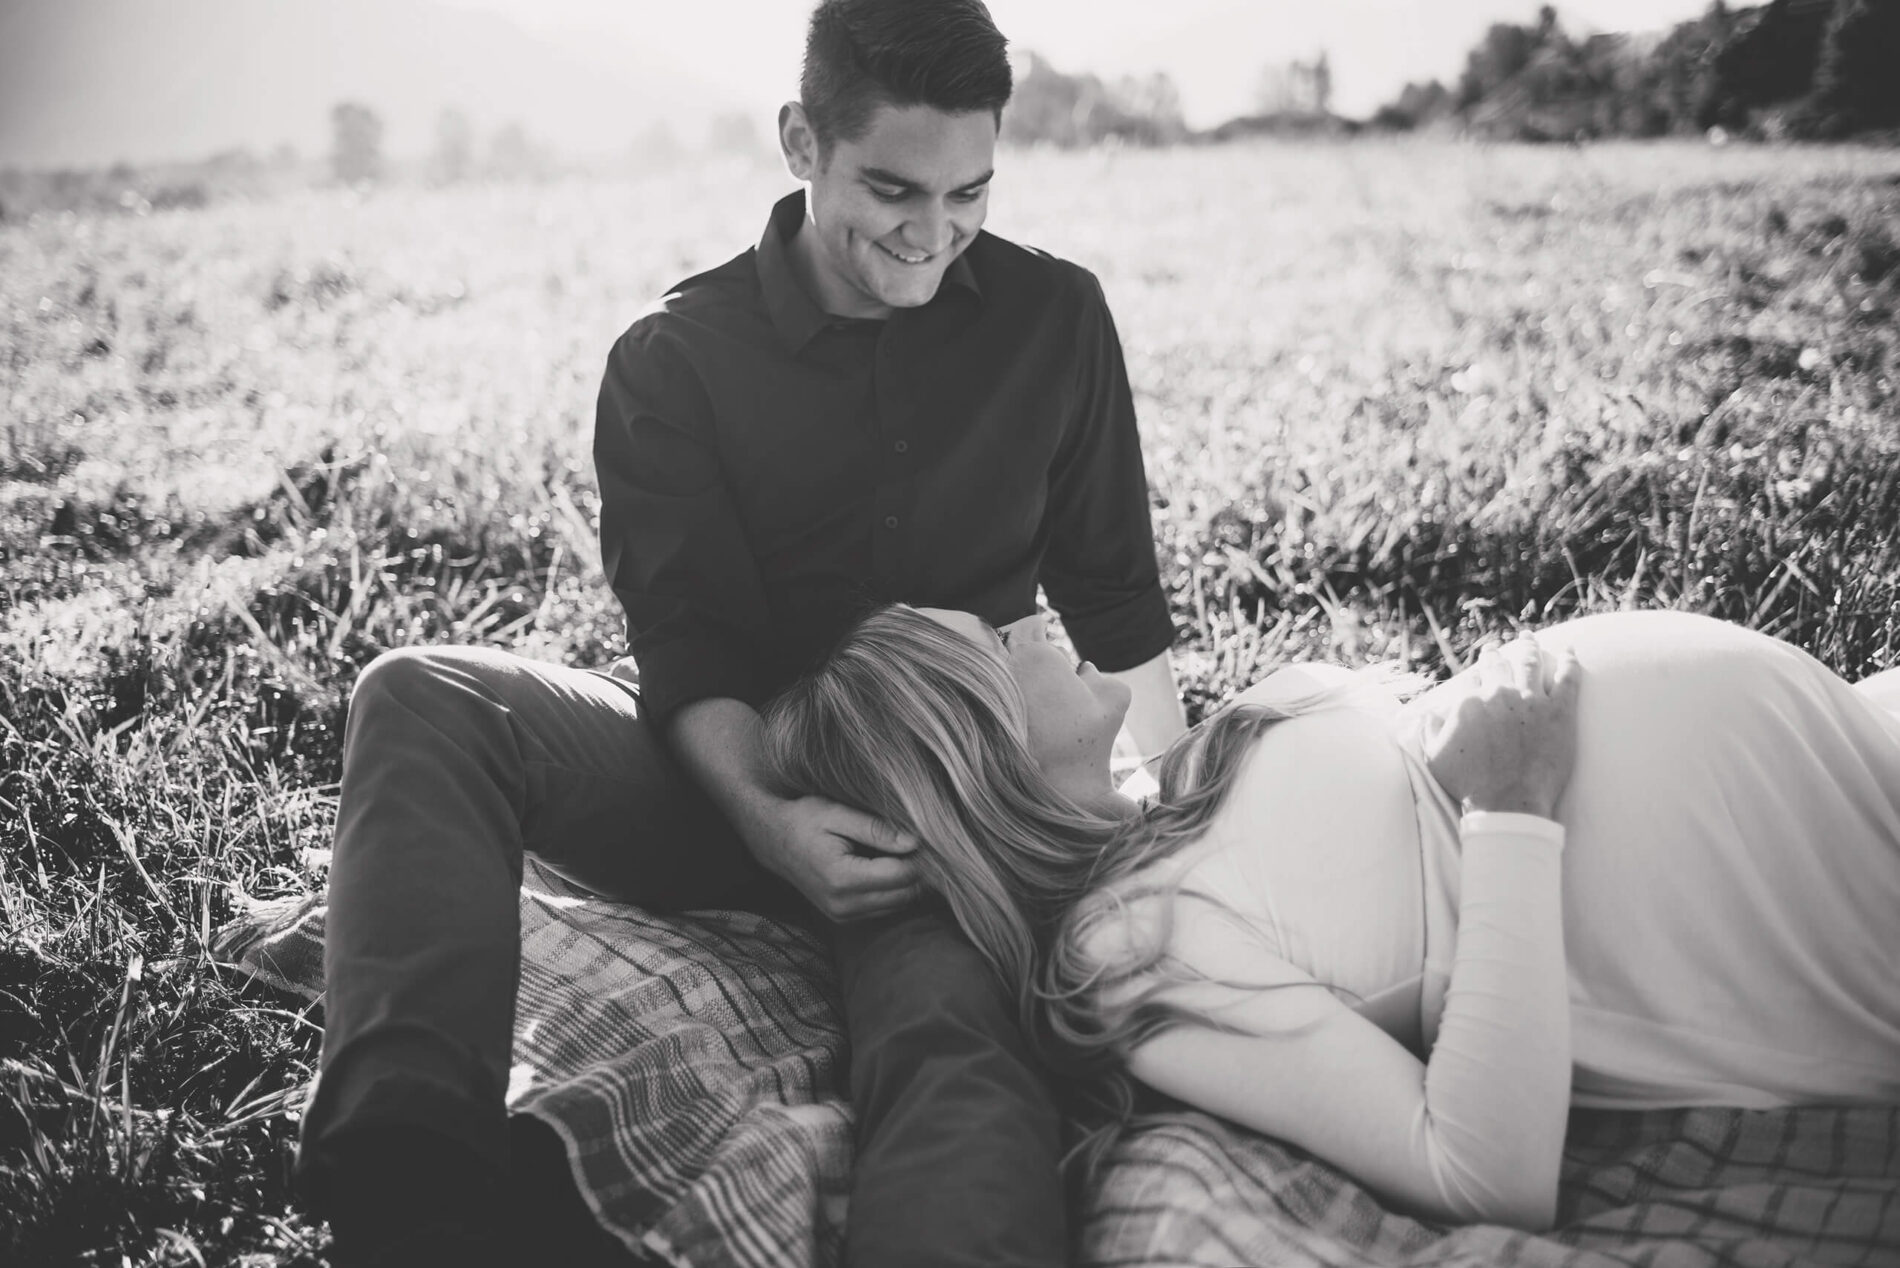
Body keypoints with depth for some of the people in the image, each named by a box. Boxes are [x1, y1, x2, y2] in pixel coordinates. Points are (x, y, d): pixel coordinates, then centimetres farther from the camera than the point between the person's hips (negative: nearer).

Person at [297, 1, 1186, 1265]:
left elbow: (1117, 602, 9)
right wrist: (762, 814, -28)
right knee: (420, 700, -27)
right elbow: (690, 643, -9)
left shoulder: (1055, 318, 4)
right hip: (732, 778, 1)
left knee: (958, 1047, -36)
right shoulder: (675, 359, -1)